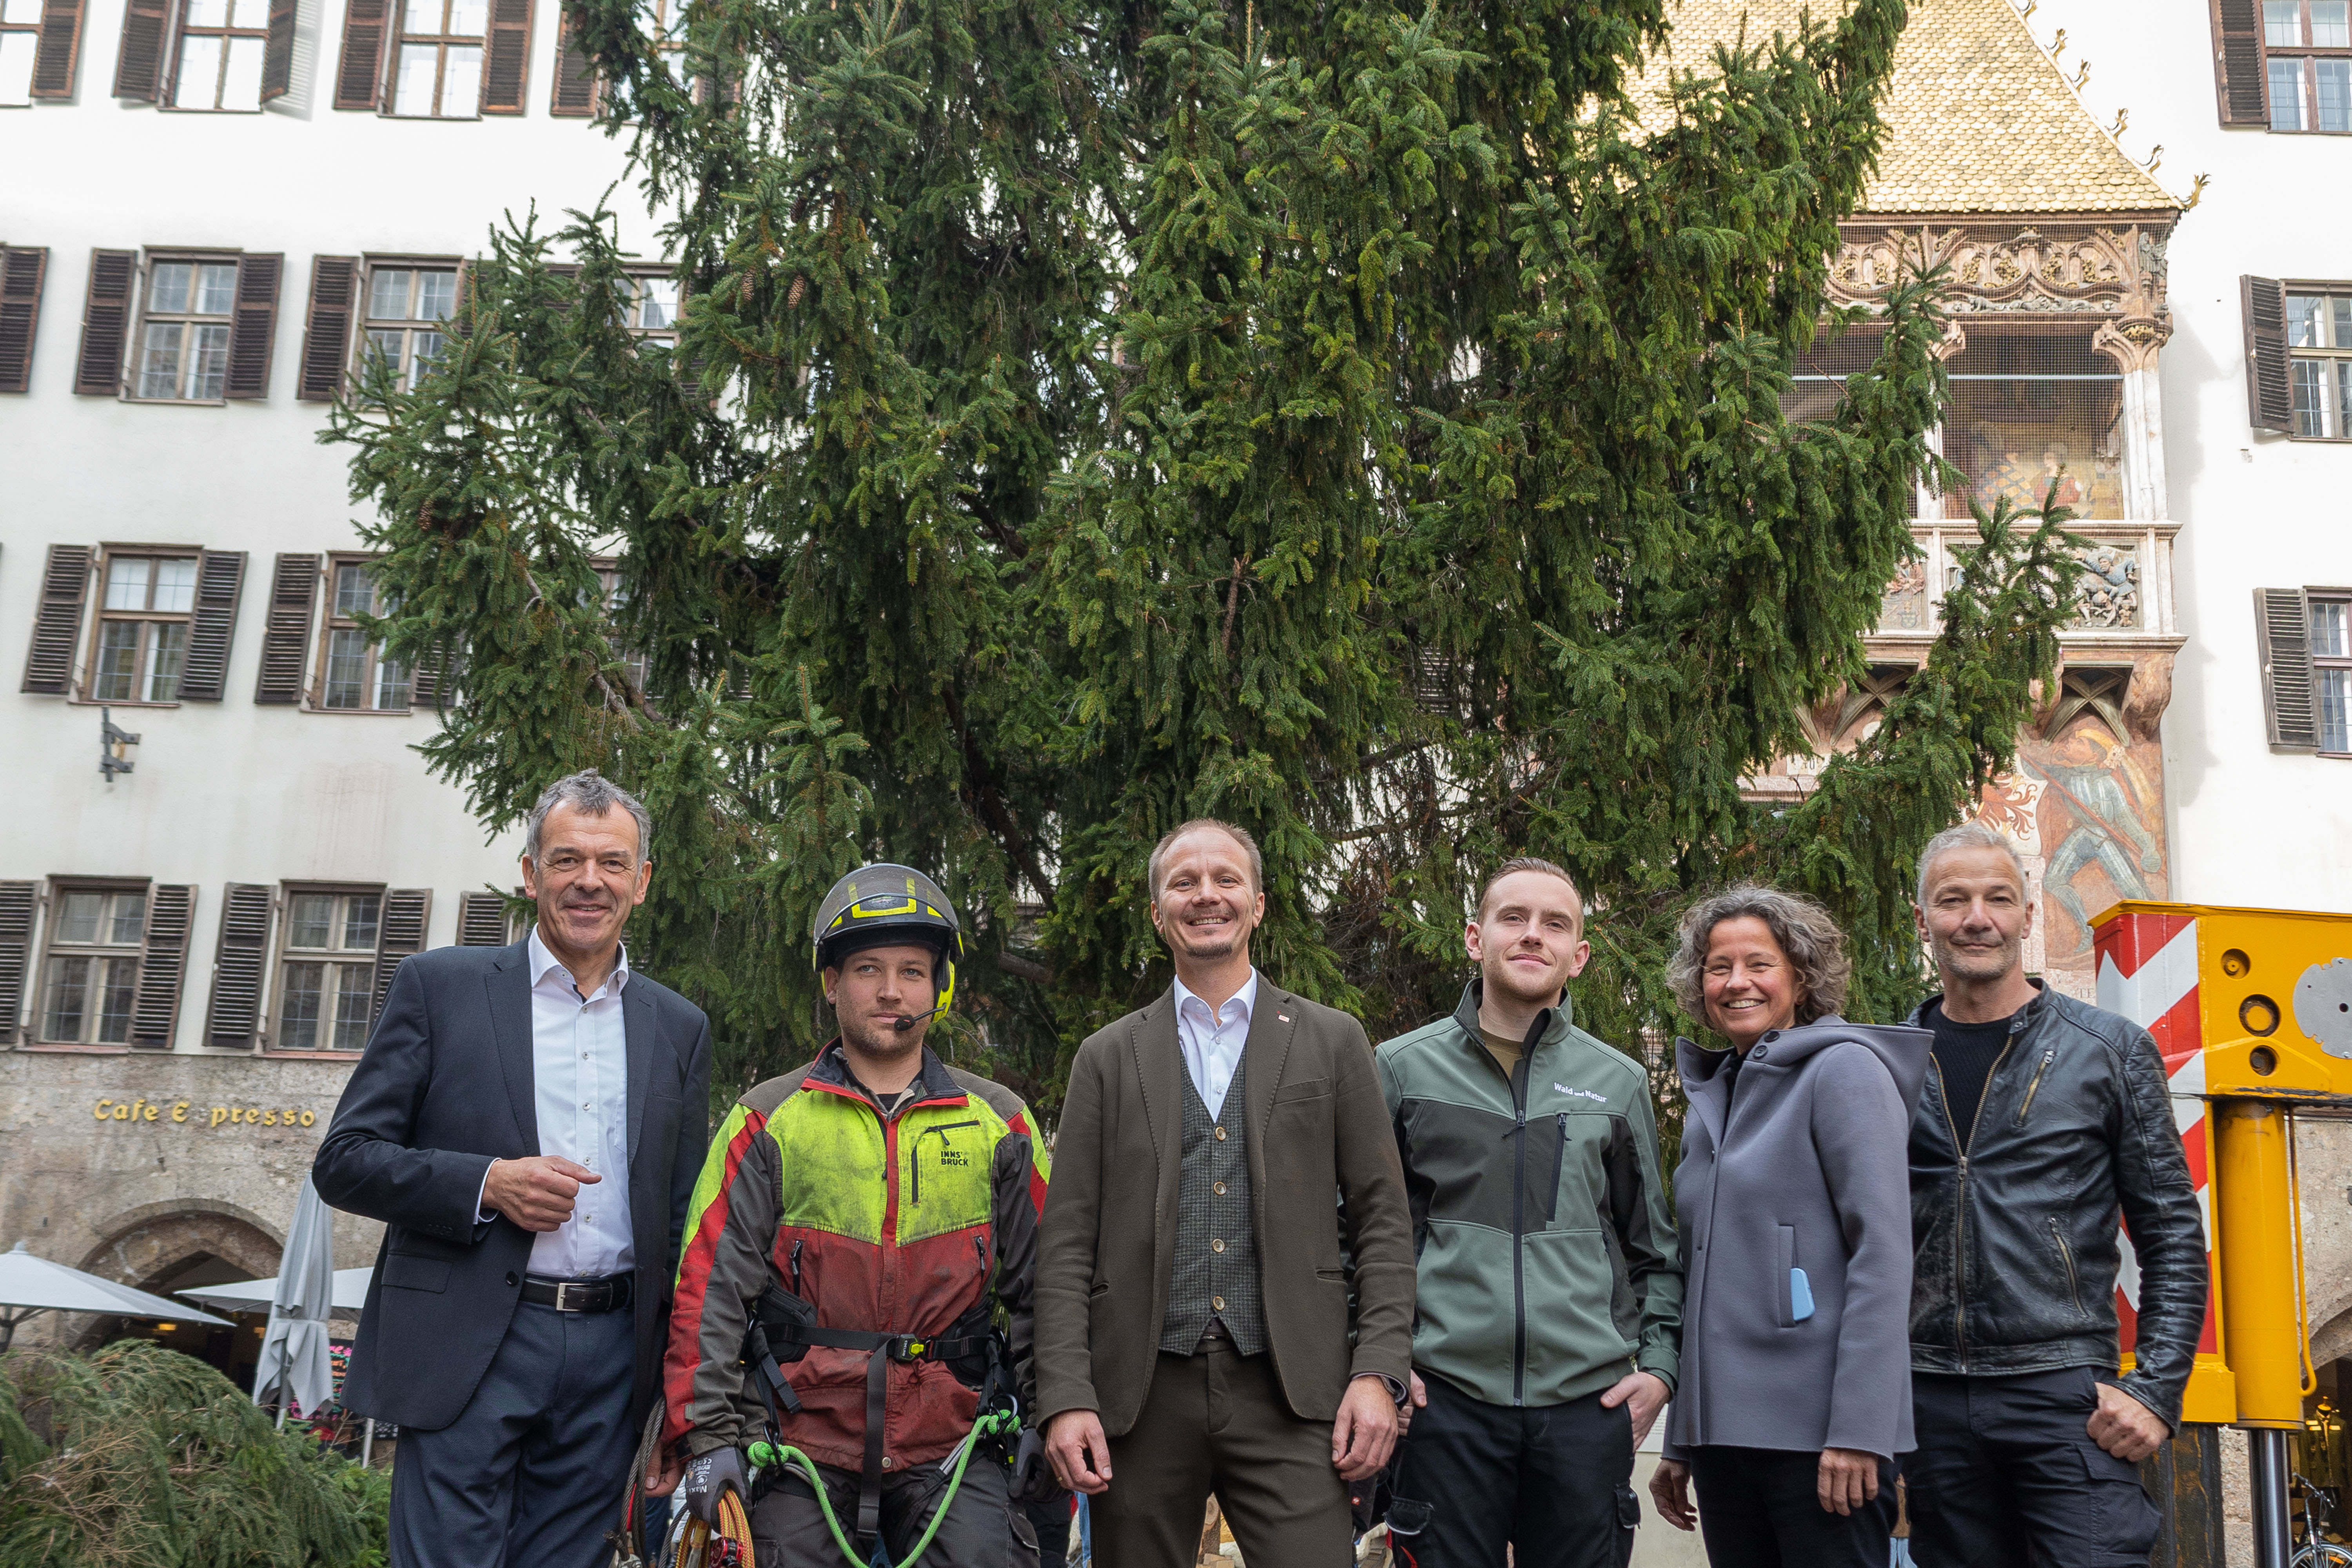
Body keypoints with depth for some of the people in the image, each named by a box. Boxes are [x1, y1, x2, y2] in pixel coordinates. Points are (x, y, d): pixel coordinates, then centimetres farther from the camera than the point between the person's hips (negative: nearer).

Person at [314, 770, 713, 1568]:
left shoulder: (680, 1028, 12)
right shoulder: (439, 985, 3)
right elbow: (344, 1160, 0)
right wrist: (486, 1184, -16)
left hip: (609, 1365, 3)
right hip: (466, 1351, -3)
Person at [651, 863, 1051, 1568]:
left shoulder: (999, 1125, 7)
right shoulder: (768, 1122, 3)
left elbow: (1040, 1286, 9)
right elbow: (710, 1287, -1)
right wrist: (708, 1434, -9)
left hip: (952, 1452, 1)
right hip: (801, 1448, 0)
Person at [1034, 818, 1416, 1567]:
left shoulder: (1333, 1041, 10)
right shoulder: (1108, 1058, 11)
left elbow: (1382, 1219, 7)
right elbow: (1068, 1241, 7)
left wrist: (1379, 1372, -4)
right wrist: (1066, 1398, -4)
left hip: (1289, 1391, -1)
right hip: (1142, 1395, 1)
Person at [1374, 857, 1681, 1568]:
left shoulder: (1619, 1082, 10)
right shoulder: (1403, 1068, 5)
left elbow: (1656, 1248, 16)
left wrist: (1658, 1366, 5)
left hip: (1589, 1402, 2)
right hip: (1446, 1396, -1)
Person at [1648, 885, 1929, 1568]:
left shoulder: (1842, 1070, -5)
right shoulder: (1713, 1098, 15)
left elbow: (1882, 1251, -13)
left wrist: (1858, 1428, -19)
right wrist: (1680, 1443, 17)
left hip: (1817, 1433, -7)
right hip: (1723, 1431, 7)